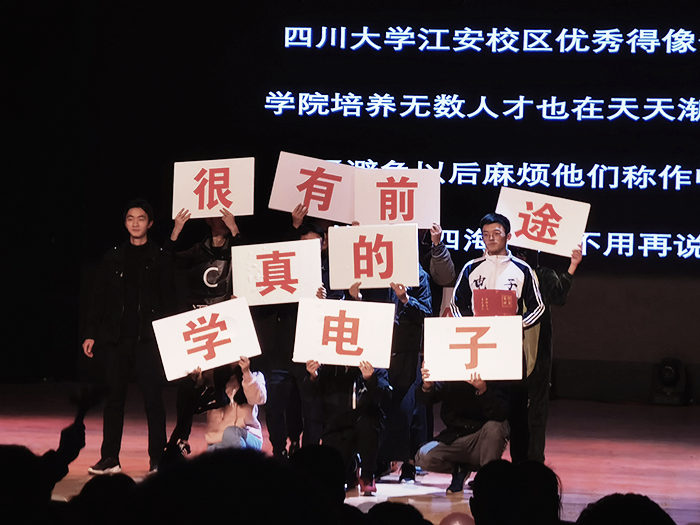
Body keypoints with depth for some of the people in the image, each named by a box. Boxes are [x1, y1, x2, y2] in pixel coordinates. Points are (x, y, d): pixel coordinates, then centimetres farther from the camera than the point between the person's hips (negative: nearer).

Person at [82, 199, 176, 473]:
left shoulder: (160, 258, 4)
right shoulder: (113, 258, 12)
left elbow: (168, 301, 1)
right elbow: (99, 299, 12)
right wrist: (91, 334, 5)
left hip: (148, 339, -3)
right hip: (117, 338, 3)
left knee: (153, 399, -3)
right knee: (114, 398, 4)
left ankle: (157, 458, 2)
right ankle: (110, 459, 8)